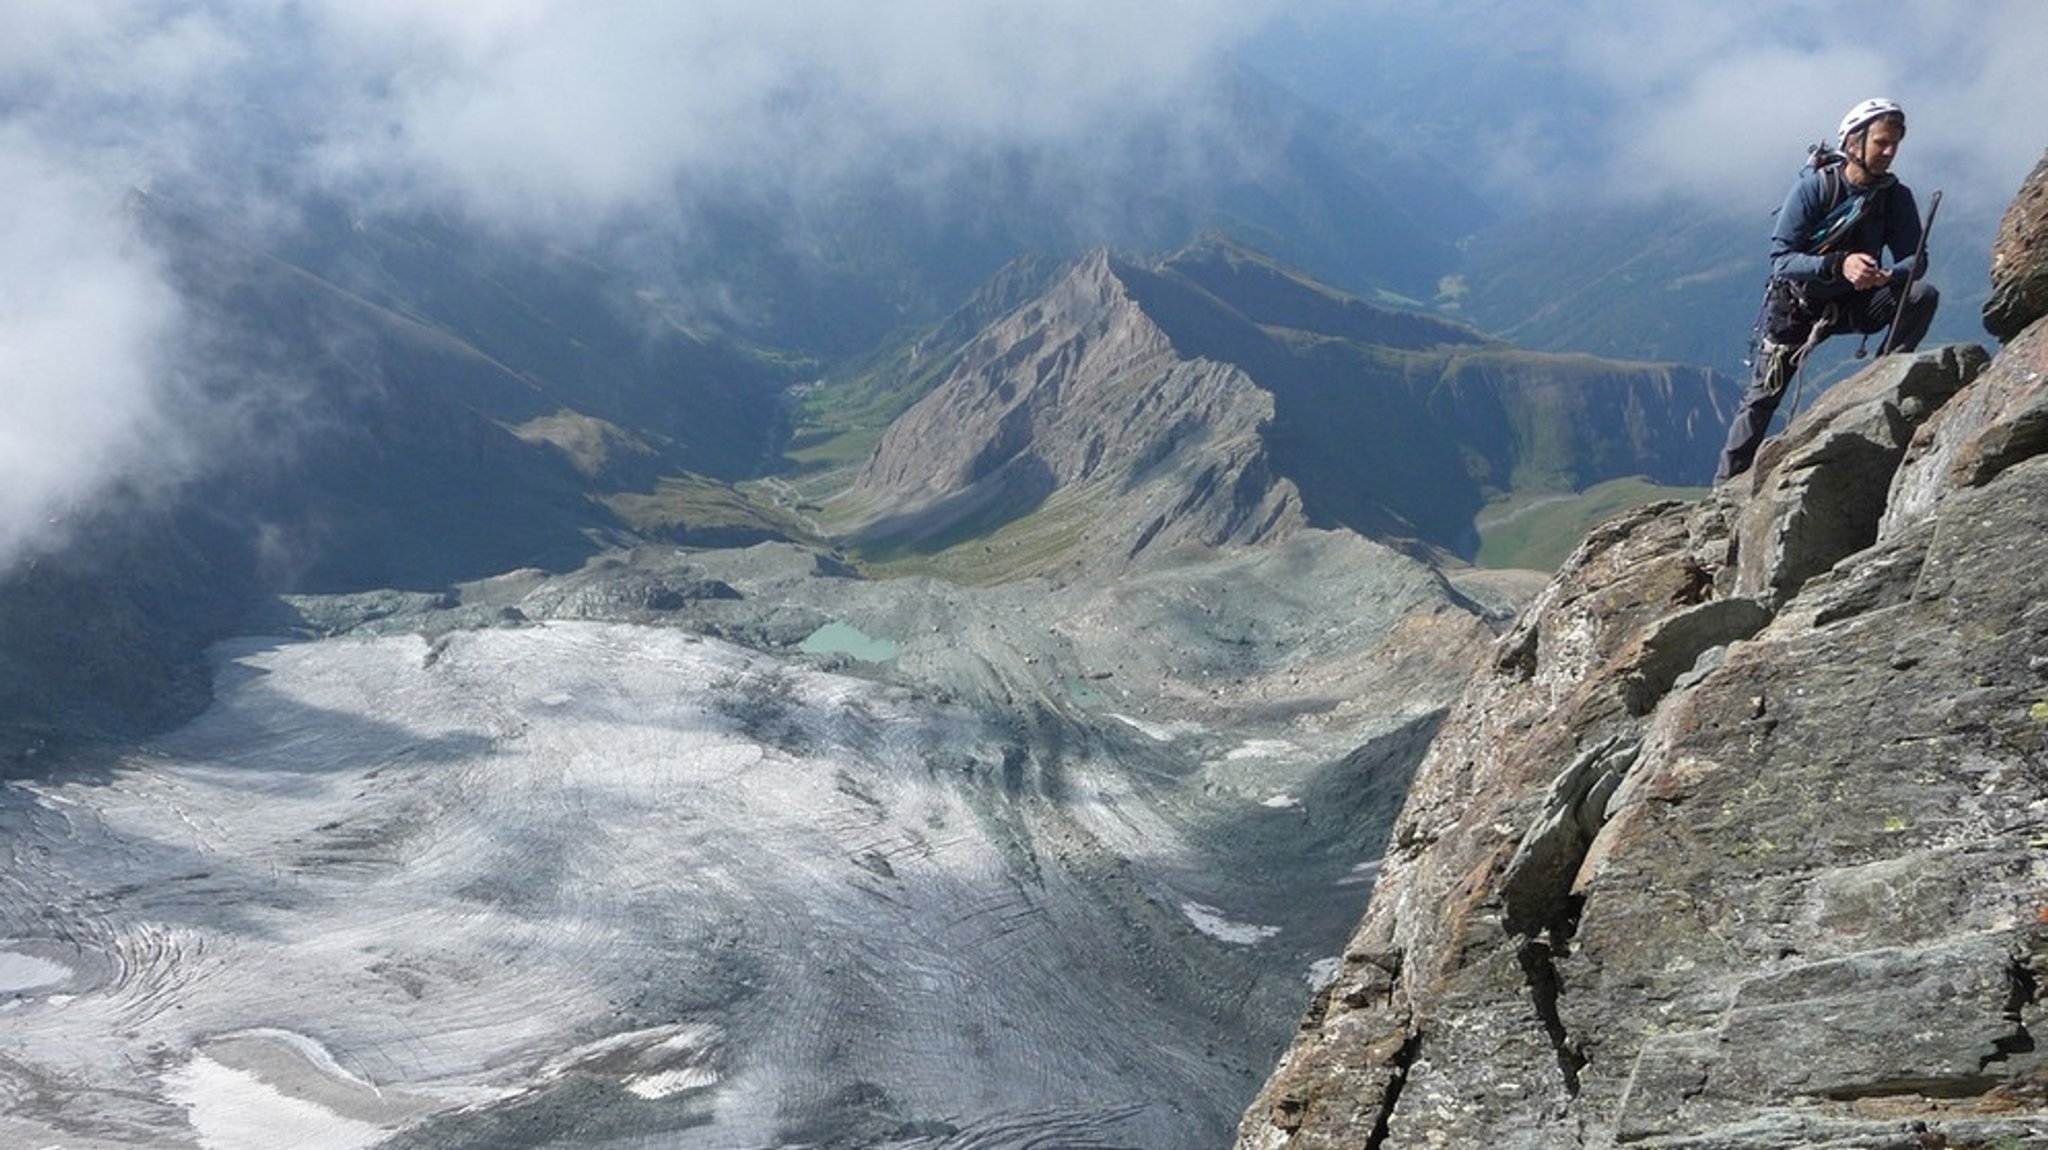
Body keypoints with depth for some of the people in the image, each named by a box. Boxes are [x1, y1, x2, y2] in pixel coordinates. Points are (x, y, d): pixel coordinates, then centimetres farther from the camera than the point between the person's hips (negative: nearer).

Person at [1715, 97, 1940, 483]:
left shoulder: (1897, 197, -9)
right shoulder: (1814, 187, -19)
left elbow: (1914, 260, -11)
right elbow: (1780, 258, -25)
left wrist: (1890, 276, -35)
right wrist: (1839, 265, -40)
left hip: (1855, 304, 3)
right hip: (1800, 302, -3)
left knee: (1922, 295, -23)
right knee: (1762, 398, -6)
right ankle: (1727, 484, 3)